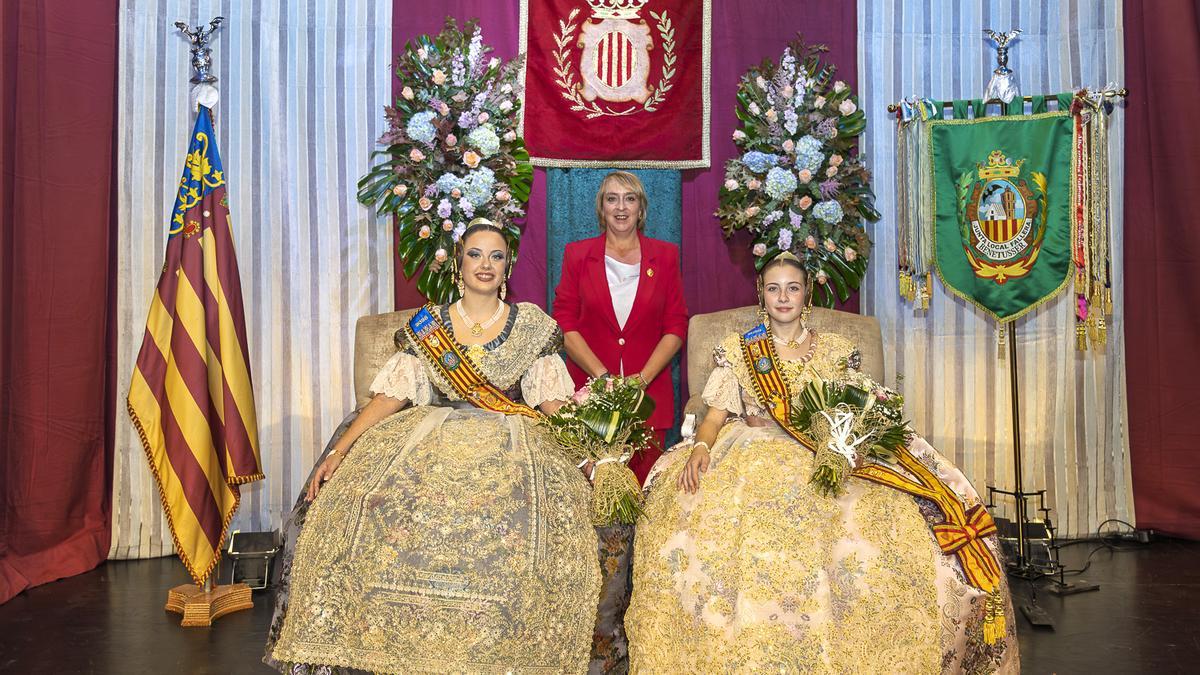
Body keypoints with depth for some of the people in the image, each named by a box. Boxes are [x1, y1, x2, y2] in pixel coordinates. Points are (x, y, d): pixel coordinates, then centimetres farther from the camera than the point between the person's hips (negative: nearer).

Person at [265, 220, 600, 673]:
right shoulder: (427, 326, 11)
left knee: (512, 528, -32)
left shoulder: (532, 326, 9)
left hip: (511, 444, -1)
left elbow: (553, 402, 4)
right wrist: (339, 451, -8)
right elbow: (391, 395, 4)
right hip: (432, 440, 2)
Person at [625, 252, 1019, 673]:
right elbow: (715, 415, 5)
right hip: (752, 454, -1)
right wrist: (701, 446, -17)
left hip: (828, 458, 1)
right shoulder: (737, 350, 13)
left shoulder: (836, 351, 16)